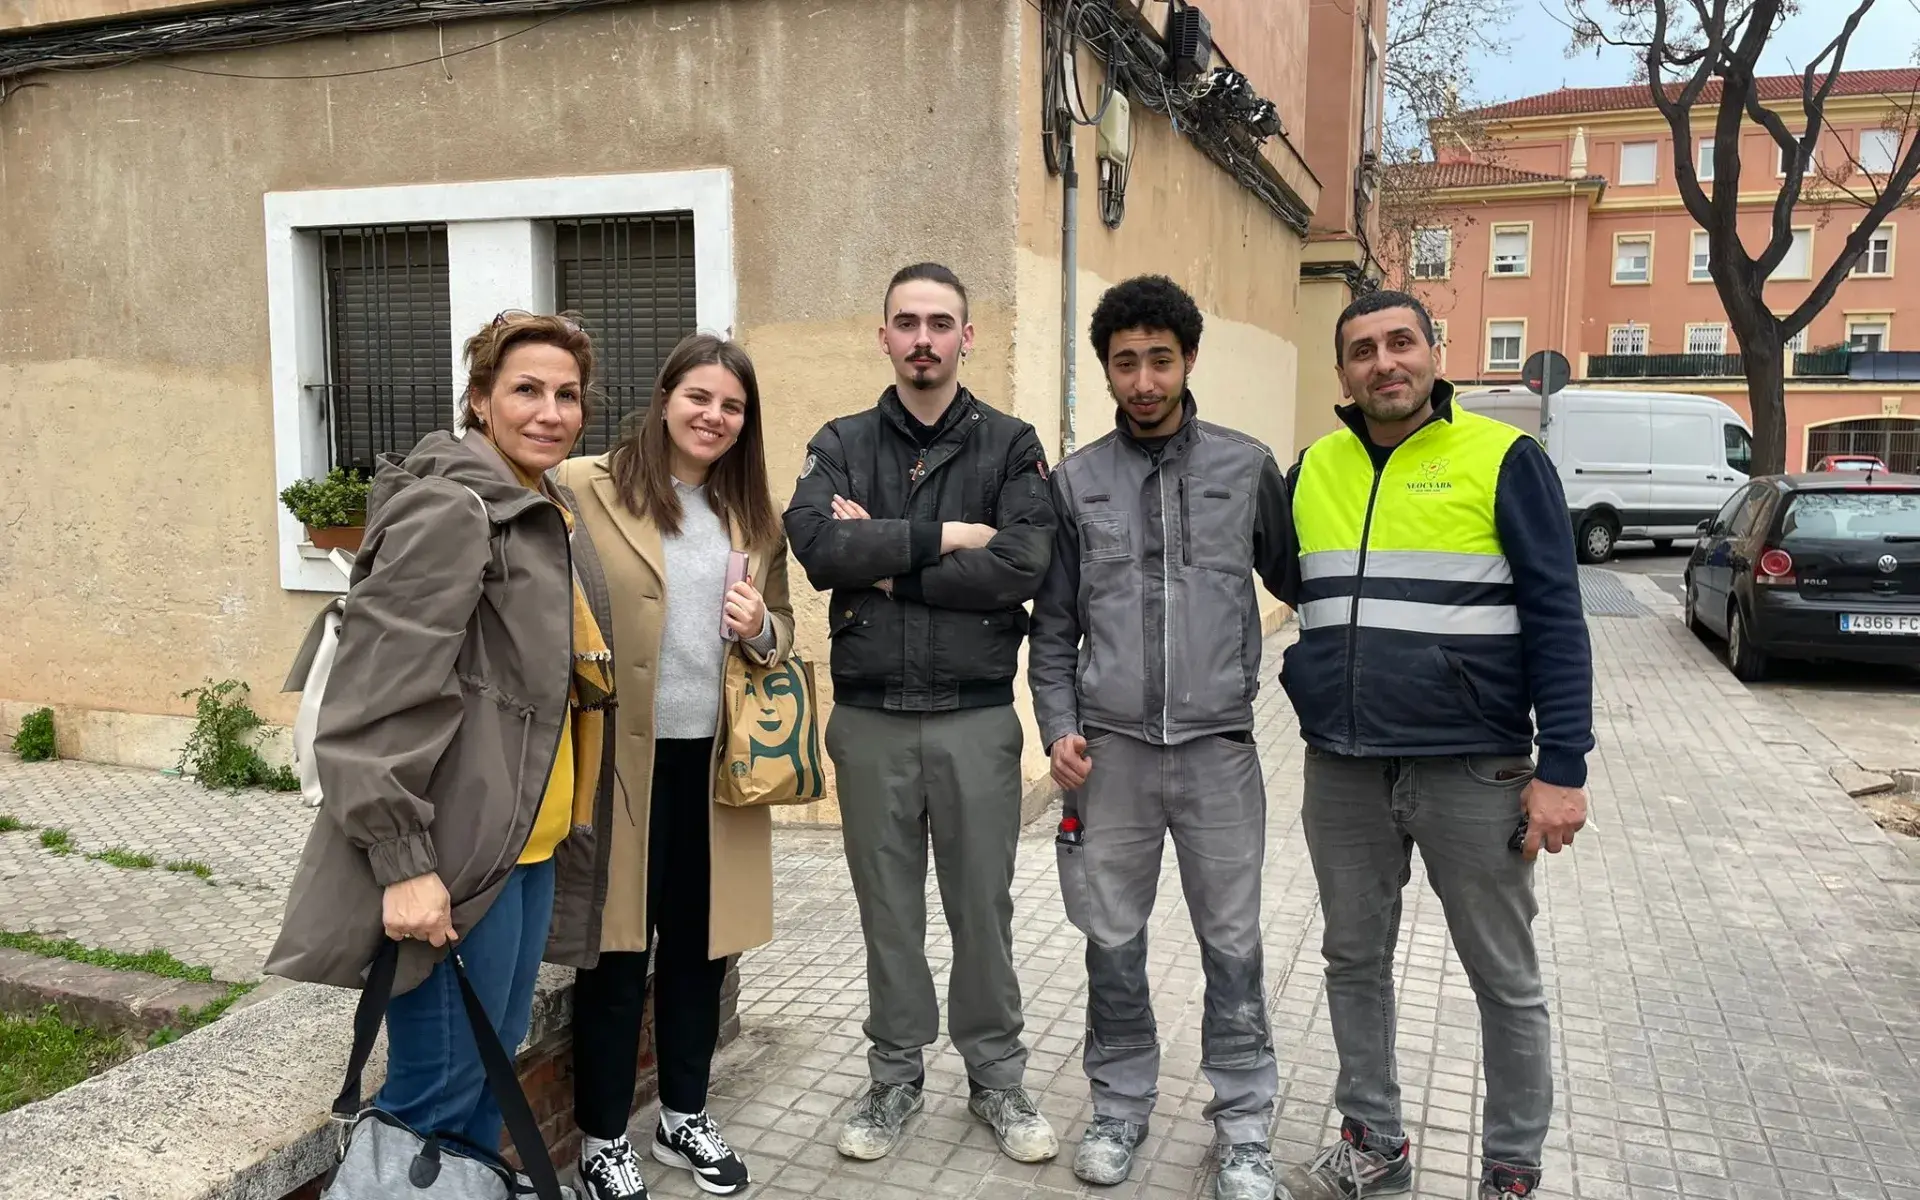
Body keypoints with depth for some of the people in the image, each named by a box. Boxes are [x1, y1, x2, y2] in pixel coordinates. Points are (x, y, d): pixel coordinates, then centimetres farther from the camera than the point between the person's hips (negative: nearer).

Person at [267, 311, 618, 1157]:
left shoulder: (553, 517, 13)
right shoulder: (449, 509, -15)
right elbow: (376, 700, -20)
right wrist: (405, 863, -22)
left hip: (532, 842, 9)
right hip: (454, 852, -9)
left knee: (495, 1056, 19)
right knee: (439, 1089, 2)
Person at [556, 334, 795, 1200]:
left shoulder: (754, 516, 10)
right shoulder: (586, 488, -7)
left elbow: (781, 634, 17)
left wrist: (762, 629, -6)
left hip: (715, 759, 5)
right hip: (621, 755, -5)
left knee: (699, 942, 15)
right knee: (618, 948, 6)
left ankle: (684, 1116, 34)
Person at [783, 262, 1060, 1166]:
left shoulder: (1010, 444, 0)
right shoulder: (841, 444, 5)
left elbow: (1025, 565, -16)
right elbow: (817, 548, -15)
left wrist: (886, 560, -13)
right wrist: (942, 536, -15)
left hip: (976, 717, -1)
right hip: (869, 717, 1)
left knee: (982, 904, 10)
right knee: (888, 906, 12)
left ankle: (997, 1077, 28)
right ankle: (895, 1077, 29)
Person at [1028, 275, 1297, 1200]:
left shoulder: (1246, 466, 3)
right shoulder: (1077, 481, 5)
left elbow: (1294, 580, 9)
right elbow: (1053, 627, 7)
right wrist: (1060, 727, -2)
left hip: (1218, 746, 0)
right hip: (1111, 750, 1)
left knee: (1233, 945, 8)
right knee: (1113, 943, 11)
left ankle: (1243, 1124, 24)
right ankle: (1120, 1104, 30)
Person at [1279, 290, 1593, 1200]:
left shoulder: (1502, 459, -6)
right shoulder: (1313, 470, 7)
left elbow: (1555, 619, -8)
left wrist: (1561, 769, -11)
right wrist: (1308, 684, 5)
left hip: (1472, 771, -4)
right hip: (1342, 773, 4)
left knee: (1504, 980, 9)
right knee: (1354, 962, 14)